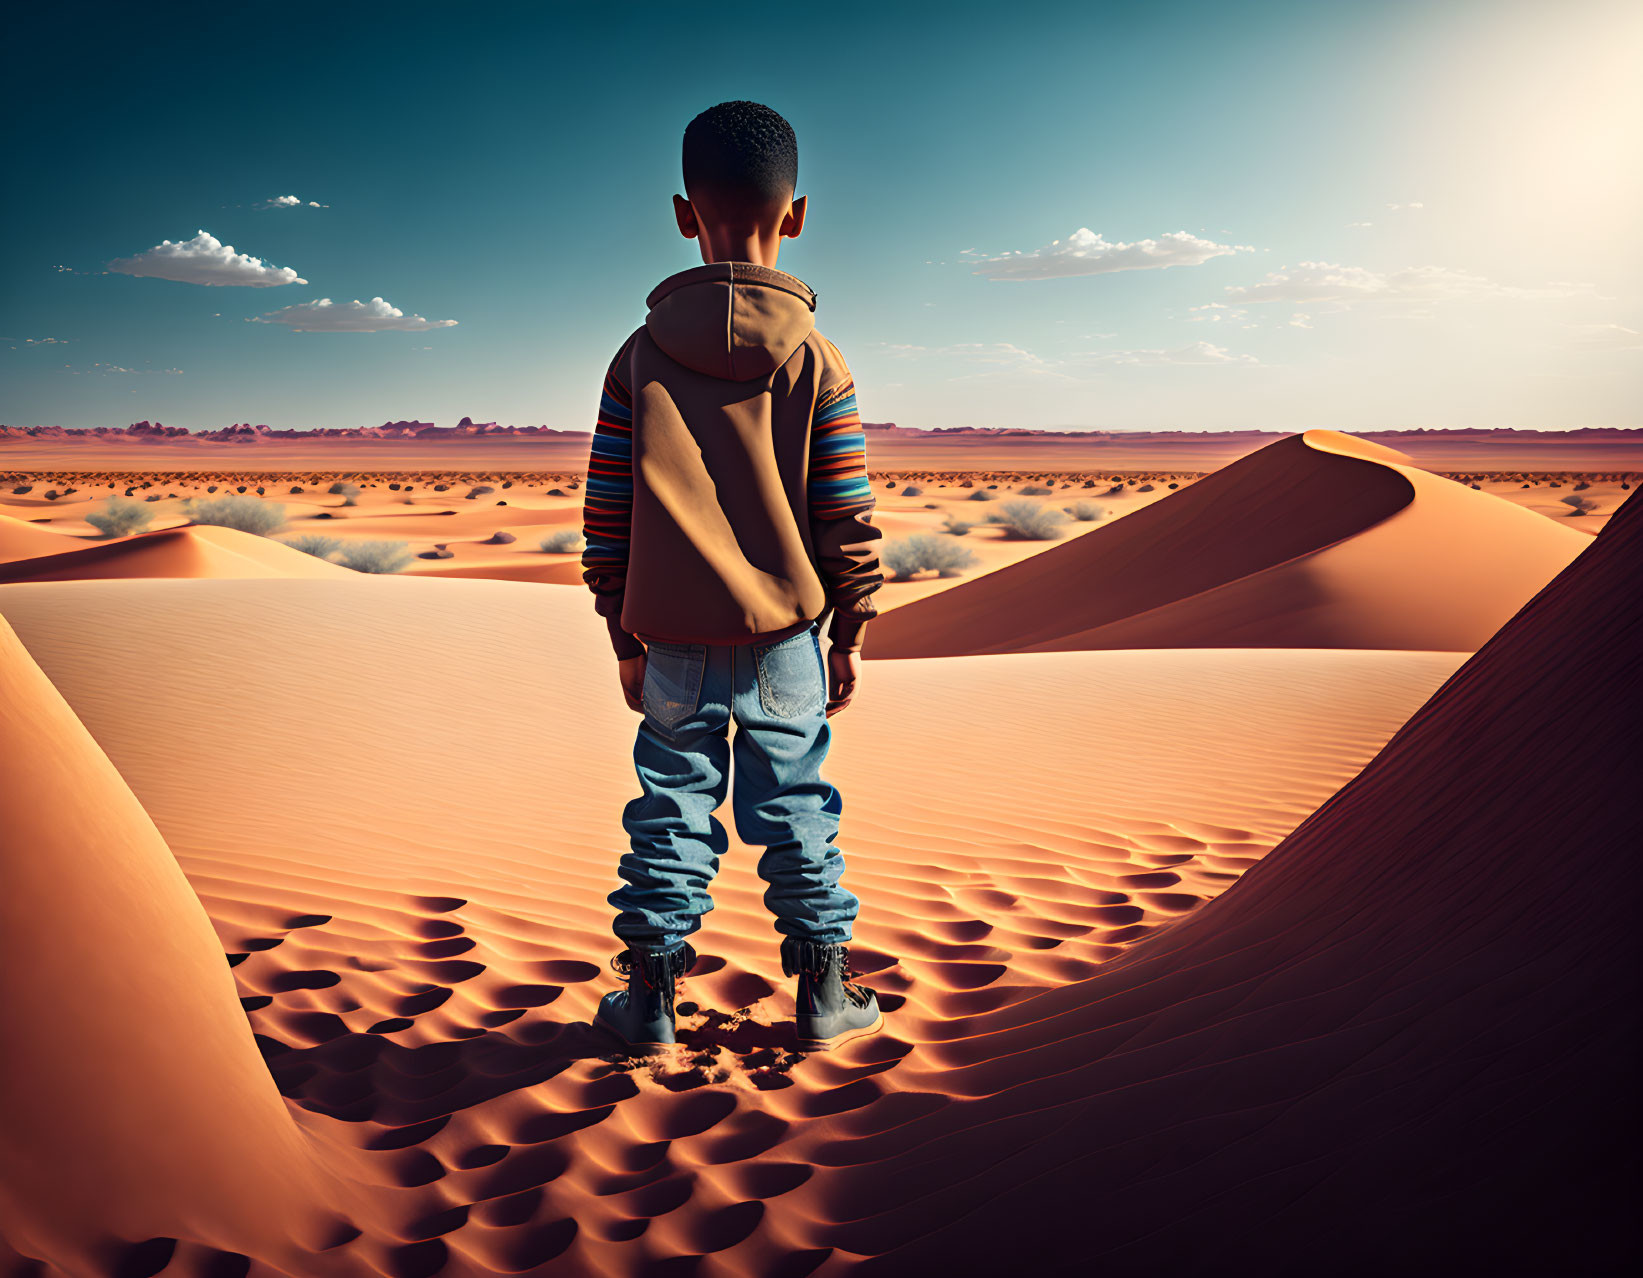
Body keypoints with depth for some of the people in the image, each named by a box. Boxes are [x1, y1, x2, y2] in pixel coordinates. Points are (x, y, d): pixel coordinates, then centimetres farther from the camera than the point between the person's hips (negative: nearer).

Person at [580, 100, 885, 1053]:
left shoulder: (641, 356, -1)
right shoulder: (817, 360, -5)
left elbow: (606, 513, 1)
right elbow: (848, 516, -4)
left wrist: (624, 634, 10)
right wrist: (852, 634, 6)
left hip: (675, 639, 1)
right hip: (786, 632, 0)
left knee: (672, 807, 10)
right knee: (795, 806, 9)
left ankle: (650, 992, 17)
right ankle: (826, 991, 19)